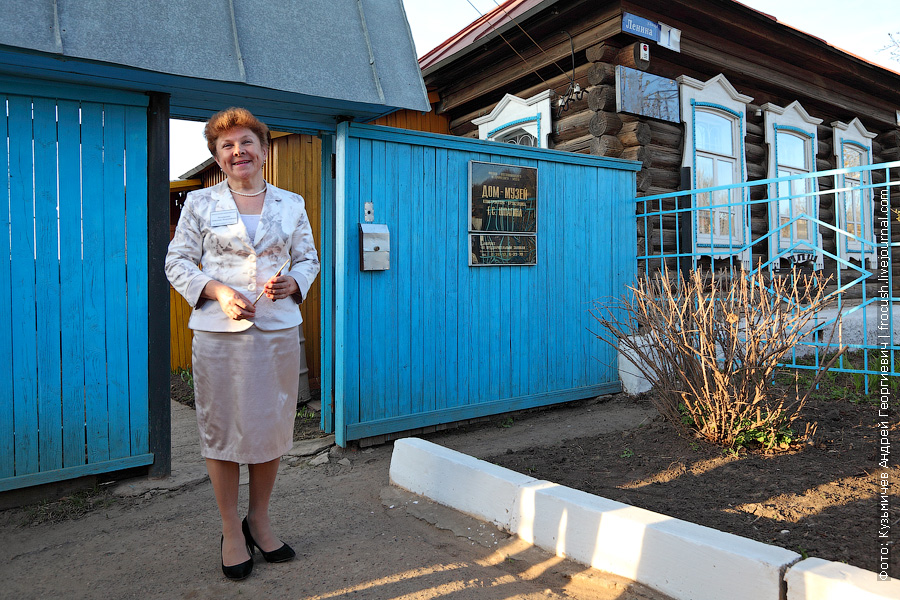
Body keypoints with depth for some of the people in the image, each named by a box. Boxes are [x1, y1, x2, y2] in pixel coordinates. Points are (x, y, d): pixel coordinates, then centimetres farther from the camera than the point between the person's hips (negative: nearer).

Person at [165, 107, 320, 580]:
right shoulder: (200, 203, 5)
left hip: (279, 329, 2)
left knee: (273, 426, 8)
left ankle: (259, 520, 29)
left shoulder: (291, 203, 11)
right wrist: (218, 292, -13)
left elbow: (308, 258, 13)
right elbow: (177, 262, 4)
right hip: (219, 331, -2)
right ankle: (231, 530, 23)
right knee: (222, 427, 4)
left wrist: (293, 283, -9)